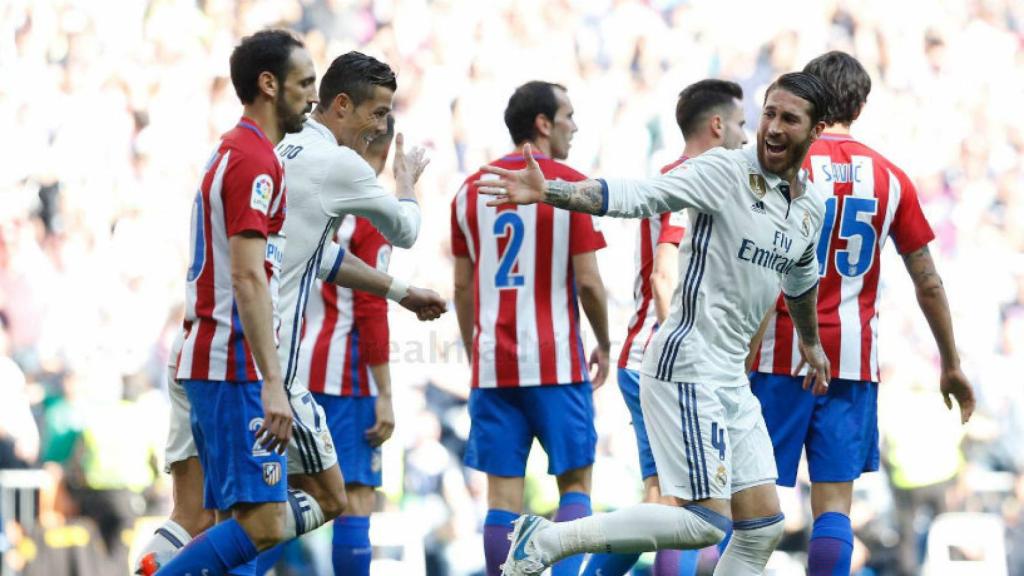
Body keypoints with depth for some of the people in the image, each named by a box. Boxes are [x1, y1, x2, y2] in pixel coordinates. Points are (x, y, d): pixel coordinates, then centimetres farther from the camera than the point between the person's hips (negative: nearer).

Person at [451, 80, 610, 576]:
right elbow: (588, 281, -7)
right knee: (575, 481, 6)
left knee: (503, 493, 3)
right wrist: (604, 344, 7)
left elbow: (462, 286, 11)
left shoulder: (470, 190, 9)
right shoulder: (571, 186, -5)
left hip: (492, 362, 4)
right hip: (556, 362, -4)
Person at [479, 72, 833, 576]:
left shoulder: (811, 208, 11)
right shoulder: (724, 172, -11)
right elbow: (637, 195, -22)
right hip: (687, 367, -8)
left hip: (730, 378, 8)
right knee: (705, 521, -15)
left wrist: (810, 342, 47)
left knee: (763, 526, 5)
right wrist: (549, 193, -36)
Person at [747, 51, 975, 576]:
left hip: (781, 355, -2)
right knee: (834, 504, 3)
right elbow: (928, 284, 9)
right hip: (853, 360, 2)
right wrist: (951, 365, 18)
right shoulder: (890, 178, 6)